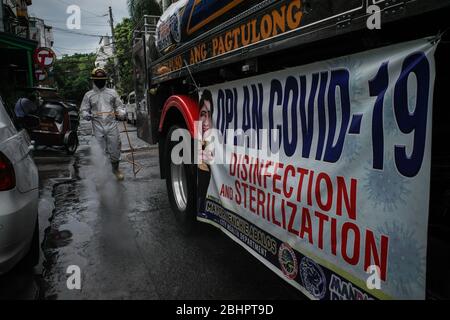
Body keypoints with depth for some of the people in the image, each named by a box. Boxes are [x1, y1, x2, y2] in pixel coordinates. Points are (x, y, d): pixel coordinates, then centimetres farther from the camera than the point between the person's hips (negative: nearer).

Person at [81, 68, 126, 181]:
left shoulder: (112, 92, 11)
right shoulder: (88, 95, 9)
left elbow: (119, 106, 13)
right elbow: (84, 110, 9)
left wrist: (122, 113, -9)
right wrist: (87, 115, -14)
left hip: (112, 125, 0)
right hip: (98, 127, 0)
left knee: (115, 148, 2)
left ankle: (115, 168, 24)